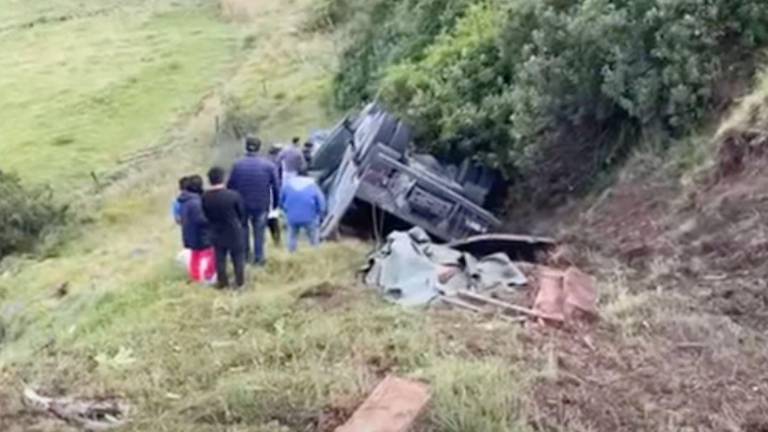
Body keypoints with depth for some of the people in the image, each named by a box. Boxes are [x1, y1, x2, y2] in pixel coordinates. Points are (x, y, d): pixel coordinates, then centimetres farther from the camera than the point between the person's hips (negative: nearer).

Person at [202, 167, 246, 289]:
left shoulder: (205, 197, -15)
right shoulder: (233, 195, -22)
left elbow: (206, 215, 0)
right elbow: (242, 213, -9)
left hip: (216, 233, 3)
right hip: (234, 232, -2)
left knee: (220, 258, 17)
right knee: (238, 257, 16)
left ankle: (222, 282, 28)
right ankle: (240, 281, 26)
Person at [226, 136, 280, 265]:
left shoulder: (238, 165, -7)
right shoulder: (269, 165, -8)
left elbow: (230, 186, -2)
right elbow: (276, 186, -5)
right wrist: (276, 203, 6)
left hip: (242, 204, 1)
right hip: (262, 205, -1)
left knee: (243, 228, 22)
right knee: (259, 231, 11)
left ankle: (245, 254, 29)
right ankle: (259, 258, 18)